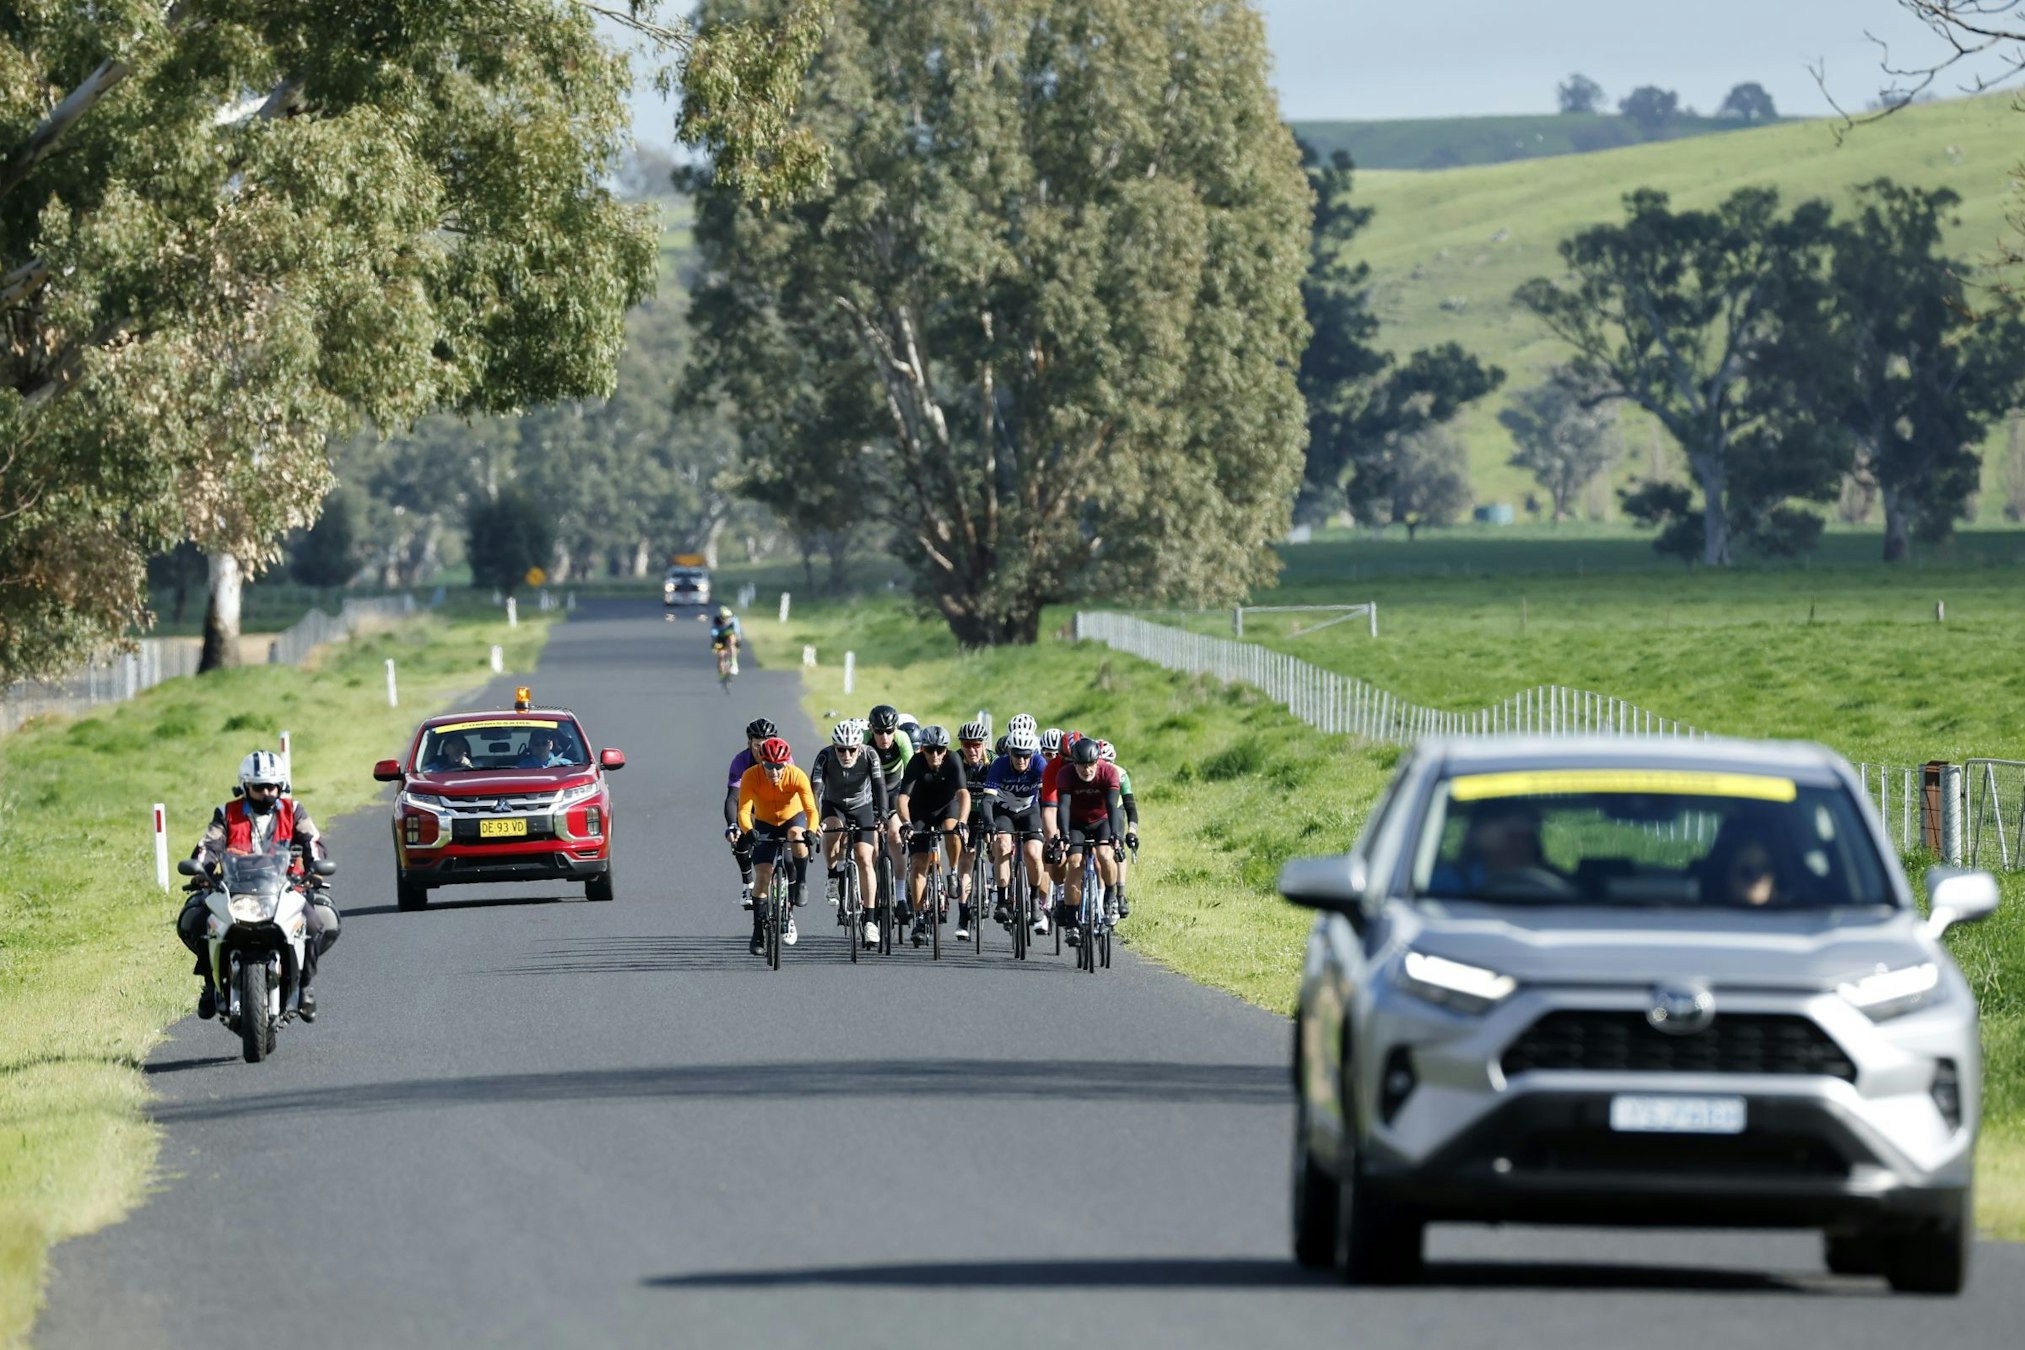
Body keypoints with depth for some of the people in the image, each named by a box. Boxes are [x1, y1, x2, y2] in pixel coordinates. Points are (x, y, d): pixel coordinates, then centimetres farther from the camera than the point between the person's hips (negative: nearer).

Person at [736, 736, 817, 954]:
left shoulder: (797, 776, -28)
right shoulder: (751, 776, -27)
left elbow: (811, 809, -33)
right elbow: (743, 810, -33)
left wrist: (810, 831, -53)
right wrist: (748, 831, -53)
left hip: (793, 818, -1)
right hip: (764, 824, 1)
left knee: (796, 835, -36)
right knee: (762, 875, -11)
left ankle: (799, 885, -13)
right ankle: (758, 932, -1)